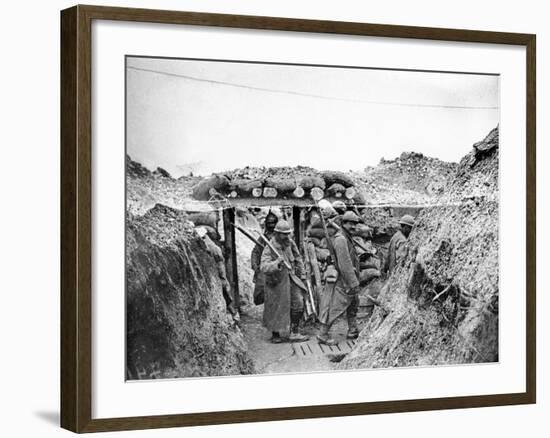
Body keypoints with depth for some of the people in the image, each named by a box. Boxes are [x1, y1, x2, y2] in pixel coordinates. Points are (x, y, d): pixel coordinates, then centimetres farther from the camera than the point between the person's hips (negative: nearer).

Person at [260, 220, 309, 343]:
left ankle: (294, 333, 3)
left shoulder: (290, 243, -3)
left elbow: (297, 258, 13)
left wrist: (302, 274, 15)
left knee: (298, 304, -4)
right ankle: (275, 335, 24)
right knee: (277, 310, 6)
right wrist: (277, 263, -48)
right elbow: (264, 267, -33)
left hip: (291, 278, 5)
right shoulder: (269, 249, -21)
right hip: (276, 282, -5)